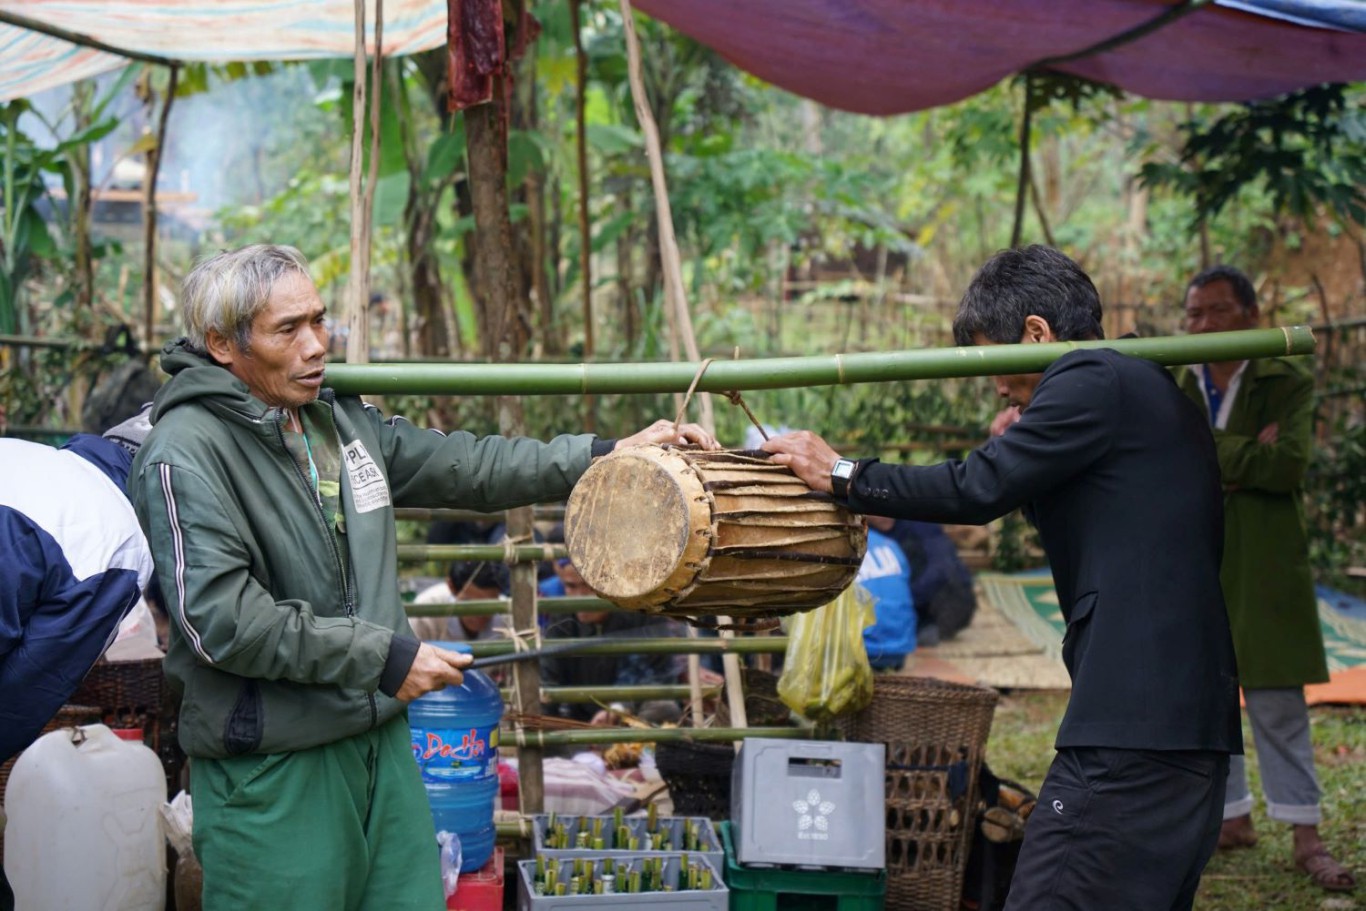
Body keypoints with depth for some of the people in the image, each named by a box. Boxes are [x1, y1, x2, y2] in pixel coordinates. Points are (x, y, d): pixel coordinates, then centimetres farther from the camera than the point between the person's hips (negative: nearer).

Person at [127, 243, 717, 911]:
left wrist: (606, 455, 14)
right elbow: (221, 618, -23)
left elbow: (464, 466, 20)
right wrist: (382, 655, -17)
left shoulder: (342, 423, 12)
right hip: (269, 773, -7)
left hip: (383, 741, 8)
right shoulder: (185, 454, -14)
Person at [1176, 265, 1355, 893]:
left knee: (1277, 703, -1)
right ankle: (1232, 819, 21)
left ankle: (1306, 836, 5)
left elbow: (1288, 465, -17)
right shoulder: (1173, 389, 10)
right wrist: (1245, 455, -14)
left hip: (1262, 568, -4)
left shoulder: (1288, 384, -2)